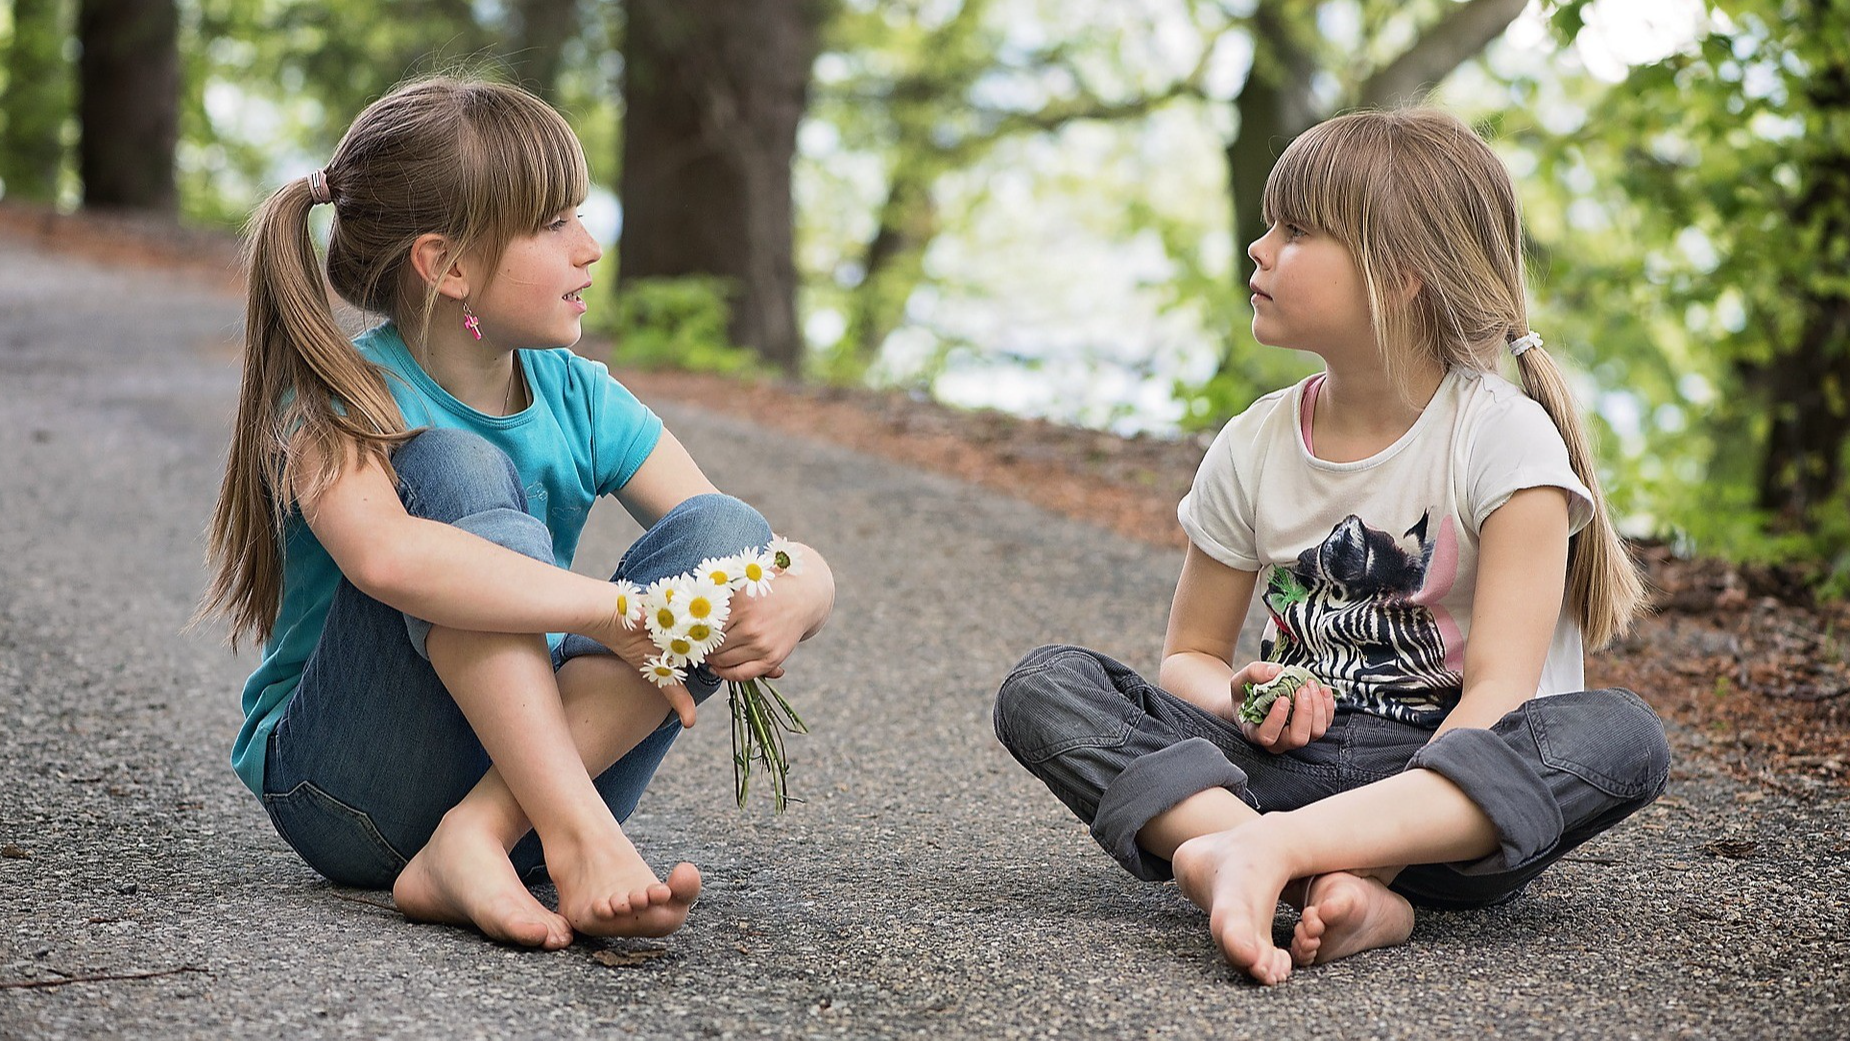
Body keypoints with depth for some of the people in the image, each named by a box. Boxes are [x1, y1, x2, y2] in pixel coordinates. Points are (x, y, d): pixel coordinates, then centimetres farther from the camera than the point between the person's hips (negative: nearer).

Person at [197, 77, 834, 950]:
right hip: (349, 789, -4)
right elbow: (384, 556, -39)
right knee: (457, 470, -25)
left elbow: (807, 567, -2)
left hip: (533, 764, 5)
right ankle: (583, 841, -38)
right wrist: (614, 611, -37)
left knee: (724, 533, -17)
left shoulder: (579, 399, 1)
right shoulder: (339, 398, -13)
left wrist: (790, 602, -26)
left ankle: (479, 840, -30)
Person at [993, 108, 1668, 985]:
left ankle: (1266, 849, -43)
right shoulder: (1256, 446, 5)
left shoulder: (1502, 437, -8)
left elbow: (1498, 691, -16)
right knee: (1043, 687, -16)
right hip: (1291, 759, 4)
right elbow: (1189, 654, 14)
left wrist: (1406, 819, -33)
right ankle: (1335, 884, -38)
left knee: (1622, 737, -33)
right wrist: (1242, 701, -11)